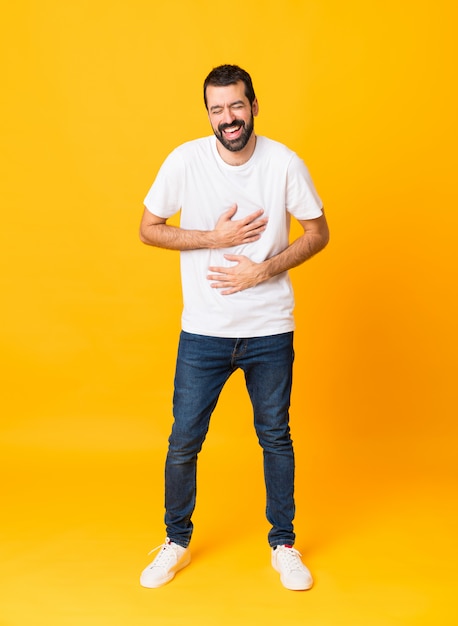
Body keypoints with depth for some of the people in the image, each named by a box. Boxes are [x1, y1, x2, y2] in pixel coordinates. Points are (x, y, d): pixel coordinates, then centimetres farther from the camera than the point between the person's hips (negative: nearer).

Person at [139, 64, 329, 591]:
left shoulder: (285, 164, -7)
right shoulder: (185, 161, -8)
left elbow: (318, 232, 1)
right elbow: (148, 229, -1)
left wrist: (262, 270, -13)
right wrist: (215, 238, -14)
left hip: (270, 330, 0)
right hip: (203, 330, 0)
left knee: (276, 437, 13)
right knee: (184, 440, 7)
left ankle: (283, 545, 33)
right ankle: (176, 543, 31)